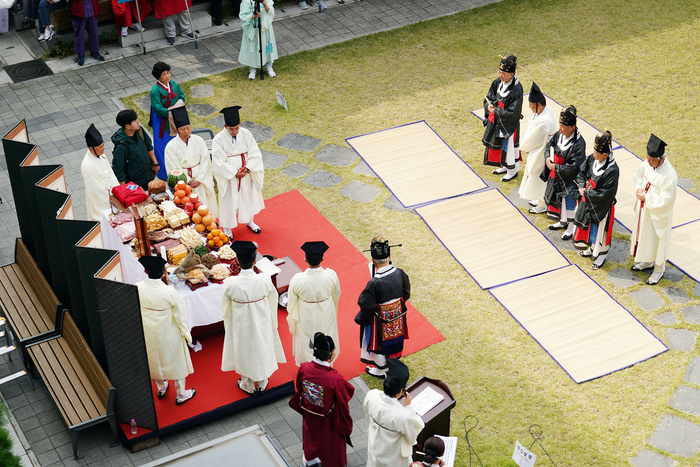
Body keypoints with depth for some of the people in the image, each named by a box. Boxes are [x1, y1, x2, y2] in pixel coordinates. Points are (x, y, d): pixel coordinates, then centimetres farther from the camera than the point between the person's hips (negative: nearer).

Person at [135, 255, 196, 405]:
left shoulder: (138, 288, -21)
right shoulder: (170, 293, -30)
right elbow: (180, 316, -17)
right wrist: (187, 334, 0)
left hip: (147, 334, 3)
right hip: (168, 335, -3)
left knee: (154, 360, 28)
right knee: (176, 361, 19)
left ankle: (161, 388, 50)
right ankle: (181, 394, 36)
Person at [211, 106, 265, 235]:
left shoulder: (246, 134, -10)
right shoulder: (219, 139, -19)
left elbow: (255, 155, -7)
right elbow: (218, 162, -19)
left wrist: (247, 169, -21)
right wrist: (234, 173, -23)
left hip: (246, 175, 3)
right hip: (228, 177, -3)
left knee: (248, 197, 21)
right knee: (228, 201, 11)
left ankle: (250, 221, 45)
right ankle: (227, 228, 31)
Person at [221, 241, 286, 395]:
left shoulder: (230, 283, -28)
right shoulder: (264, 280, -26)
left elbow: (225, 307, -11)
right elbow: (273, 300, -7)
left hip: (241, 325, -1)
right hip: (261, 323, 1)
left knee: (244, 351, 23)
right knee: (262, 349, 25)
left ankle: (248, 385, 45)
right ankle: (262, 383, 46)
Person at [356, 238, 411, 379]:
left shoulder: (374, 283, -35)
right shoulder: (399, 274, -20)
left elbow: (366, 306, -23)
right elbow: (406, 294, -2)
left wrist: (360, 318, -3)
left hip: (380, 320, -5)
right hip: (397, 315, 5)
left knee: (379, 343, 20)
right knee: (394, 339, 28)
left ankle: (381, 370, 42)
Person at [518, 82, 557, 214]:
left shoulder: (544, 122, -36)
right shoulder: (545, 110, -6)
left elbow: (534, 140, -23)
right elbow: (531, 128, 3)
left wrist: (524, 146, -5)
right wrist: (525, 144, -1)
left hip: (542, 155, -9)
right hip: (537, 151, 9)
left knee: (540, 177, 10)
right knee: (535, 176, 25)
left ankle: (543, 205, 28)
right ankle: (540, 199, 44)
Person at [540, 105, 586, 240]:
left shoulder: (578, 144, -29)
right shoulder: (559, 134, -8)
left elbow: (574, 167, -30)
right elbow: (549, 145, 10)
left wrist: (555, 167, -24)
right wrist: (547, 158, -10)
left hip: (569, 180, -8)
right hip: (556, 176, 8)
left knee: (569, 203, 9)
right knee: (558, 199, 24)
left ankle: (571, 227, 30)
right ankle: (563, 222, 47)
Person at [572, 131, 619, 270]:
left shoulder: (612, 170, -30)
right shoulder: (592, 159, -10)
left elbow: (606, 193, -27)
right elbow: (581, 172, 5)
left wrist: (587, 193, -21)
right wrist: (581, 186, -13)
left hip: (601, 206, -7)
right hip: (588, 202, 7)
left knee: (600, 230, 12)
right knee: (589, 227, 24)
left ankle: (602, 255, 33)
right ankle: (592, 249, 47)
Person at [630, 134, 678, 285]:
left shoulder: (669, 176, -34)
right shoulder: (648, 163, -14)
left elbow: (665, 200, -28)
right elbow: (638, 175, 6)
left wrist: (646, 197, -22)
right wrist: (639, 188, -12)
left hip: (658, 214, -7)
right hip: (645, 208, 7)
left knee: (657, 239, 13)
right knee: (644, 234, 26)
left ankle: (659, 270, 36)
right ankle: (648, 261, 50)